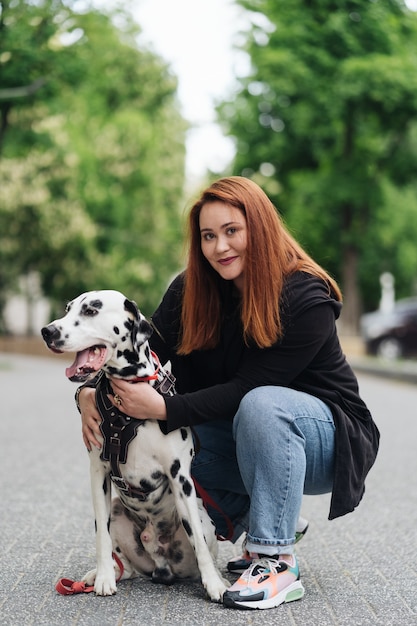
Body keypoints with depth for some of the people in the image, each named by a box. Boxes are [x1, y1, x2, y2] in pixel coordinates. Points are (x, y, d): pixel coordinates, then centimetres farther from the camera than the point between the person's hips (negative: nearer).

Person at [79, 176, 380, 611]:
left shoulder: (306, 298, -24)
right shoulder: (191, 290, -6)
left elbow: (249, 388, -28)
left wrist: (164, 408, -36)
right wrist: (91, 392, -29)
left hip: (325, 435, -6)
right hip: (245, 440, 7)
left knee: (261, 405, -37)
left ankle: (278, 562, -28)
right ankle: (280, 518, 5)